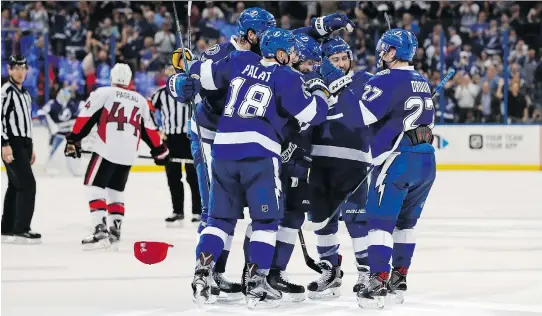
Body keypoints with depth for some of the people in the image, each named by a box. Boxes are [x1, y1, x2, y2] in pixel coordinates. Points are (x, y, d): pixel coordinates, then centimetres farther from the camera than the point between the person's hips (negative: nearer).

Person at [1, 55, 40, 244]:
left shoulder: (25, 94, 19)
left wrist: (30, 148, 24)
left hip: (23, 144, 10)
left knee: (15, 186, 11)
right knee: (27, 184, -15)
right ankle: (20, 230, -16)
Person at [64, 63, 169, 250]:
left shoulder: (103, 93, 5)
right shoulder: (140, 101, 19)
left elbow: (86, 118, -1)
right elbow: (149, 129, 21)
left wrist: (73, 139, 3)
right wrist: (159, 150, 31)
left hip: (106, 150, -5)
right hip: (128, 154, 5)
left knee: (95, 187, -3)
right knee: (115, 191, 19)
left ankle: (100, 231, -17)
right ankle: (114, 232, 14)